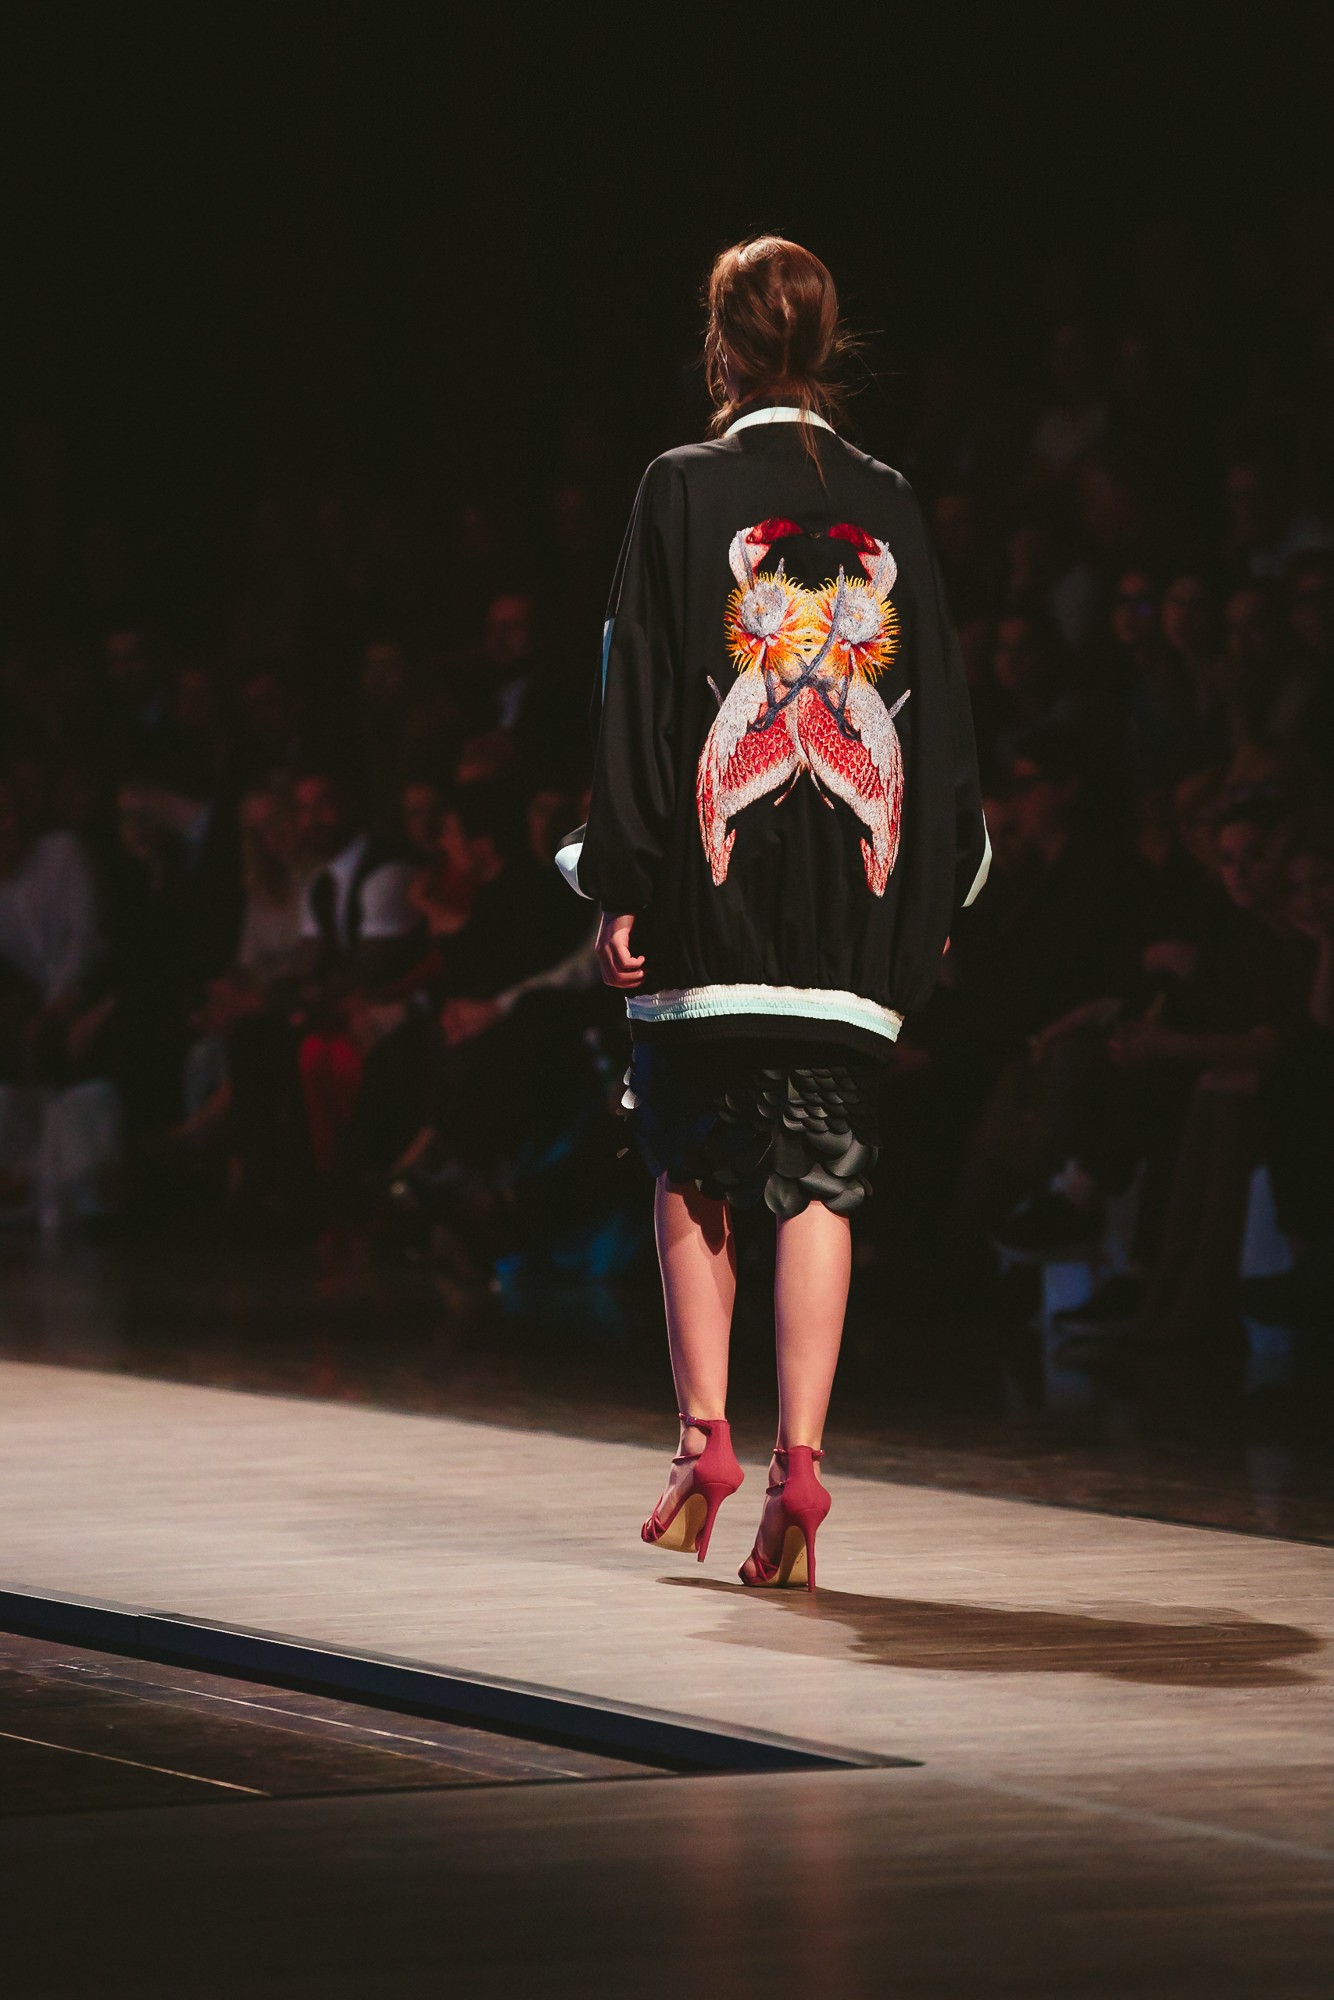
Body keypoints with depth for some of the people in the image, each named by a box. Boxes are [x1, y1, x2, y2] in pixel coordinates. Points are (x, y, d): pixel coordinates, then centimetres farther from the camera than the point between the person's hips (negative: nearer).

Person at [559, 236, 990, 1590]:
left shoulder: (682, 491, -4)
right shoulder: (890, 509, 6)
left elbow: (639, 693, -5)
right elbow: (941, 713, 8)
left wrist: (621, 889, -3)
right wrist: (932, 902, 15)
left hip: (711, 890, -2)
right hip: (854, 906, 2)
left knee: (692, 1176, 13)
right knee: (819, 1183, 1)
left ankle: (704, 1440, 7)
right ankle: (798, 1465, -8)